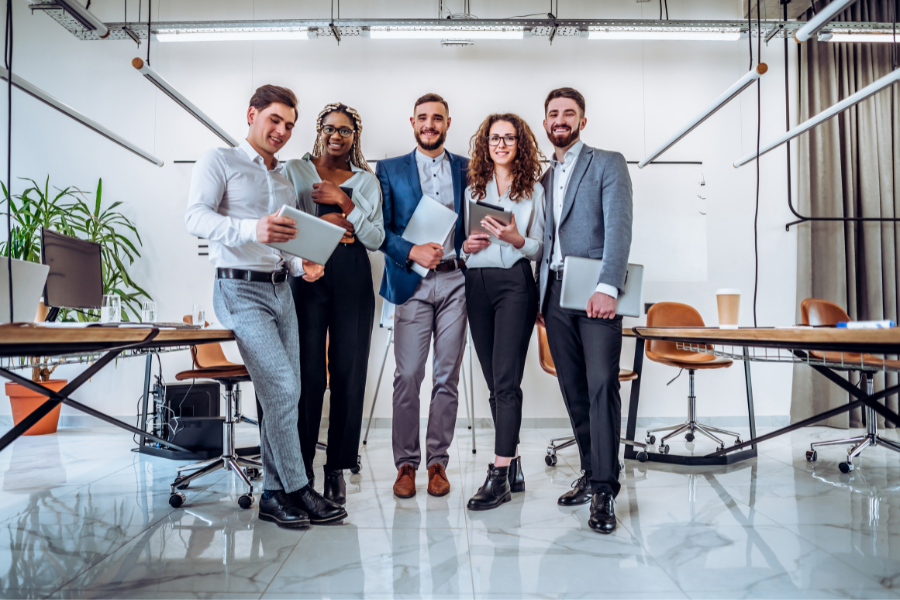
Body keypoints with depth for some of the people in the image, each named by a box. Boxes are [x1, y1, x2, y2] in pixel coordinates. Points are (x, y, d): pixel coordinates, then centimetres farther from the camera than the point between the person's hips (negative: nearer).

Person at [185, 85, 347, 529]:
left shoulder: (284, 179, 23)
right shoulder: (219, 162, 2)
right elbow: (195, 217, -13)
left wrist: (301, 266, 1)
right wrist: (251, 230, -30)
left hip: (280, 289, 7)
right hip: (240, 290, -7)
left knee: (284, 394, 4)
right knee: (282, 387, -14)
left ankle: (275, 494, 14)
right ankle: (298, 489, -1)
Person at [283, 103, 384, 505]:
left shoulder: (366, 181, 16)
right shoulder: (293, 171, 13)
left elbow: (376, 239, 6)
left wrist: (345, 205, -5)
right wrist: (319, 224, -7)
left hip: (353, 280, 2)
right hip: (306, 276, -1)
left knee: (348, 372, -1)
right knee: (308, 373, -5)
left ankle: (337, 467, 9)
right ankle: (301, 468, 7)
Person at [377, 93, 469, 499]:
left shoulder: (466, 168, 13)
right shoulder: (389, 170, 10)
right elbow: (380, 230, 3)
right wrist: (412, 252, -12)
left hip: (455, 280, 1)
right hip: (412, 282, -1)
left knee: (447, 377, 4)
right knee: (407, 377, -2)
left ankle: (438, 462, 15)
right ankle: (406, 464, 10)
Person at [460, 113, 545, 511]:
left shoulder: (534, 190, 8)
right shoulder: (472, 189, 17)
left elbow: (539, 247, 3)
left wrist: (515, 238, -16)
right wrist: (466, 245, -3)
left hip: (515, 283, -4)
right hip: (477, 284, 4)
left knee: (505, 380, -12)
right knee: (494, 381, 7)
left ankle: (499, 475, -9)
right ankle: (513, 466, 17)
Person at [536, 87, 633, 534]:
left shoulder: (608, 163, 4)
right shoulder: (543, 178, 22)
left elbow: (618, 226, -8)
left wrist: (607, 287, -21)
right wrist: (539, 297, 10)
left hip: (595, 291, -5)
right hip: (555, 292, 6)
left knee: (601, 386, -12)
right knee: (573, 390, 6)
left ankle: (604, 490, -8)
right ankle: (591, 475, 16)